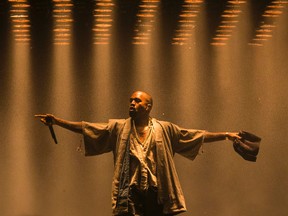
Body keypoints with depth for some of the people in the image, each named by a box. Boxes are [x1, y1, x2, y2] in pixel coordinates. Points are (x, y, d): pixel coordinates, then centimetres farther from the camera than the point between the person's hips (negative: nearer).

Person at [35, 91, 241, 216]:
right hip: (131, 193, 0)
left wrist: (225, 135, 5)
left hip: (158, 194, 0)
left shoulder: (164, 129, 6)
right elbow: (86, 128, 3)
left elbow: (197, 135, 8)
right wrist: (57, 122, -5)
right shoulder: (120, 128, 6)